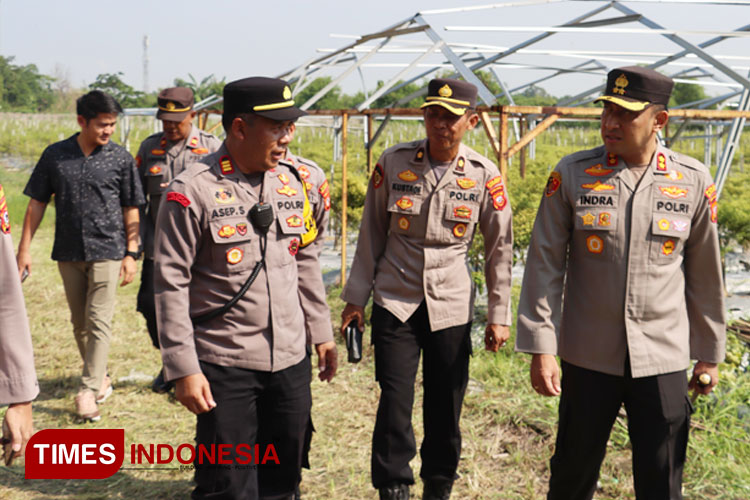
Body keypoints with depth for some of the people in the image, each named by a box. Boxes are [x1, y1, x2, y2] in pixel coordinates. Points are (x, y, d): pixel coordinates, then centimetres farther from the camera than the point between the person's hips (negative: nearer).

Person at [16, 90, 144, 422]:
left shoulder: (120, 158, -2)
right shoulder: (55, 155, 2)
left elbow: (131, 209, 2)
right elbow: (37, 203, 6)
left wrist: (131, 253, -1)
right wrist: (24, 248, 2)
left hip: (107, 250, -3)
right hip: (69, 252, 3)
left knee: (99, 322, -7)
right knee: (79, 322, 13)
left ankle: (88, 390, -5)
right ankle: (100, 378, 30)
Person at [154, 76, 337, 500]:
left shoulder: (292, 183, 7)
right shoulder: (193, 191, -12)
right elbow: (171, 284, -11)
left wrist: (322, 333, 16)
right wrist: (184, 369, -13)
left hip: (291, 360, 5)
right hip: (224, 366, -5)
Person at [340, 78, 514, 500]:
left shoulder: (484, 175, -4)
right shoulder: (393, 162, -3)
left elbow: (500, 248, 4)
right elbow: (372, 234, 5)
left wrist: (499, 314, 3)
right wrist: (356, 298, 6)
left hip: (452, 307, 0)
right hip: (395, 302, 0)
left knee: (446, 411, 8)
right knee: (394, 406, -3)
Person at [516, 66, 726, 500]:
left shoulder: (694, 181, -2)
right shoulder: (572, 174, -4)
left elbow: (705, 274, 6)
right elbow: (545, 264, -4)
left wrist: (710, 352, 11)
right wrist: (541, 348, -7)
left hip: (664, 361, 1)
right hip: (588, 356, 0)